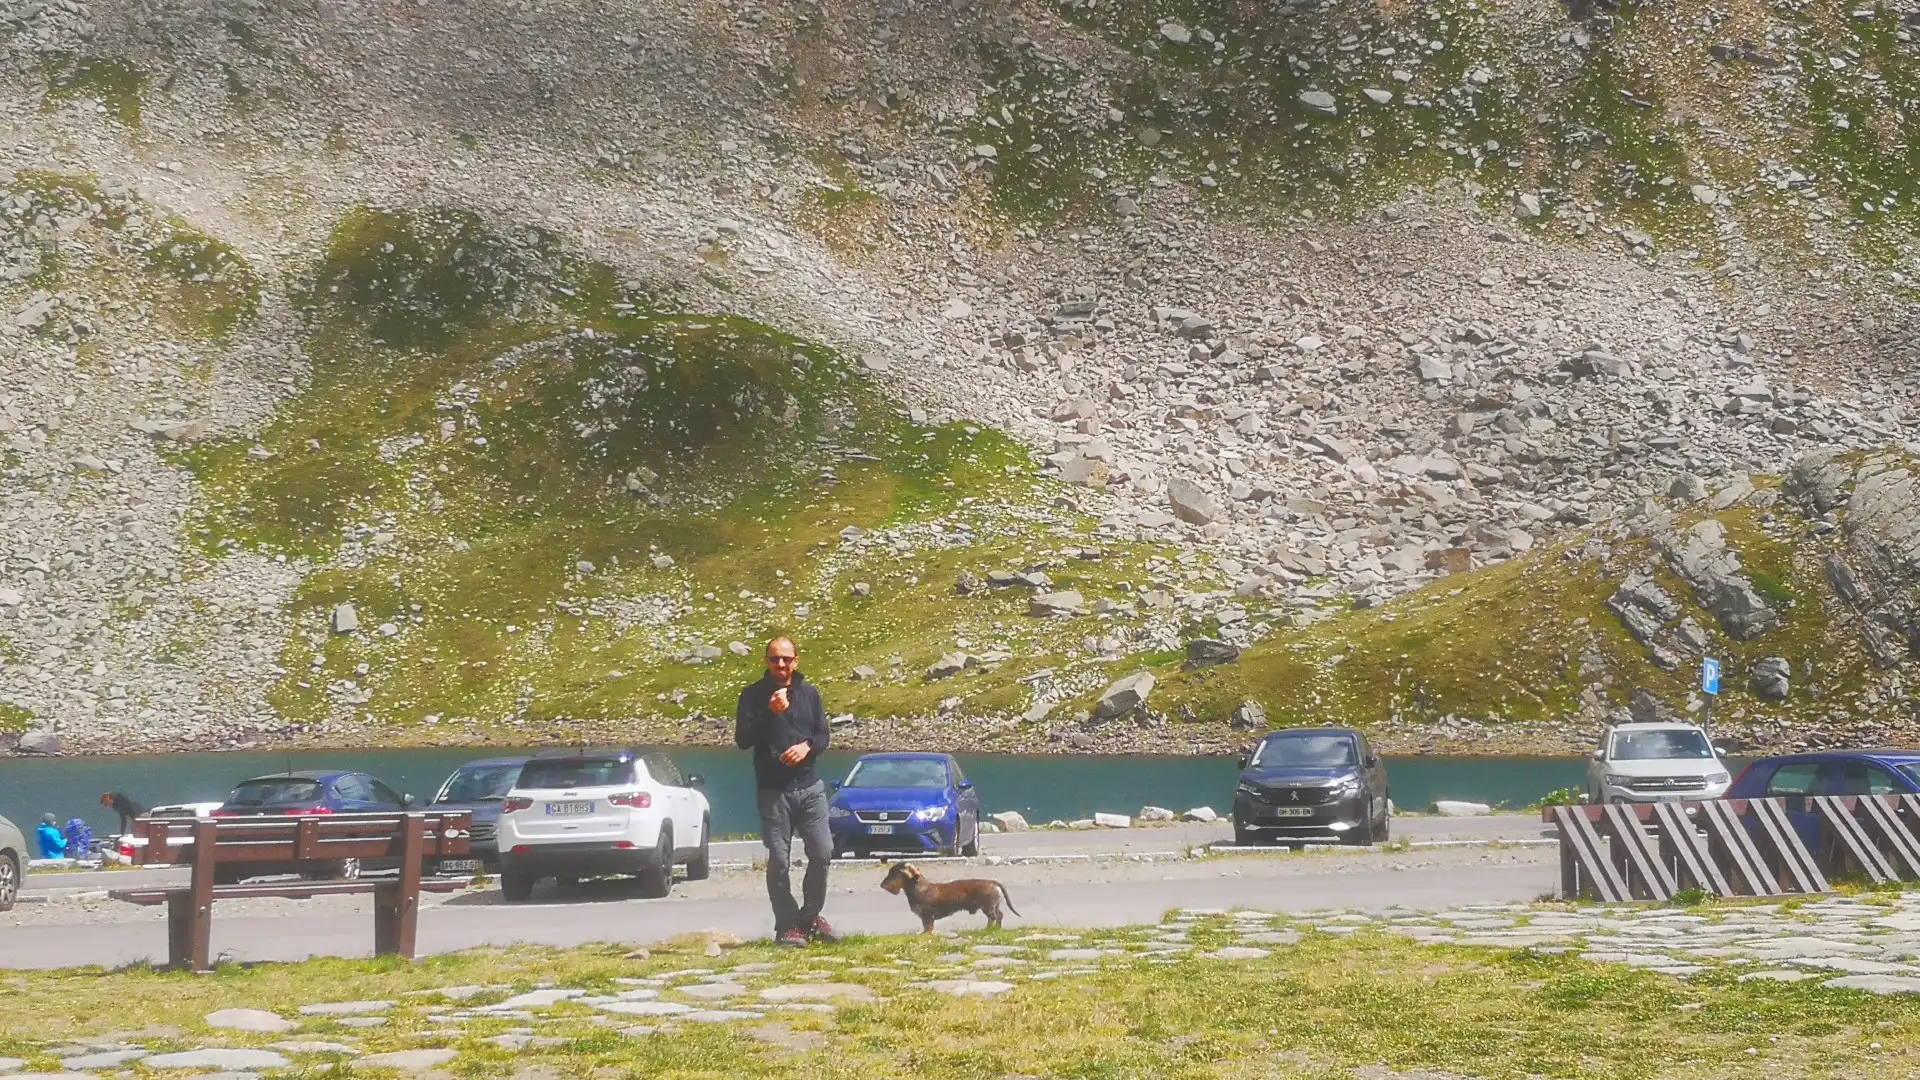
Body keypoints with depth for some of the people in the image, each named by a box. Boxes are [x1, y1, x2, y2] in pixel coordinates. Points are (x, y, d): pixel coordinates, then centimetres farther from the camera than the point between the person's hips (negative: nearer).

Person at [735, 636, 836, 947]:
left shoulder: (809, 693, 10)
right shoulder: (753, 696, 0)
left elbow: (823, 735, 11)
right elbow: (742, 740, -7)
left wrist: (807, 746, -12)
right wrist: (770, 713, -20)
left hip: (810, 787, 3)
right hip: (772, 790, -3)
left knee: (822, 853, -2)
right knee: (779, 860, -3)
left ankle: (810, 917, 15)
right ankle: (787, 926, 6)